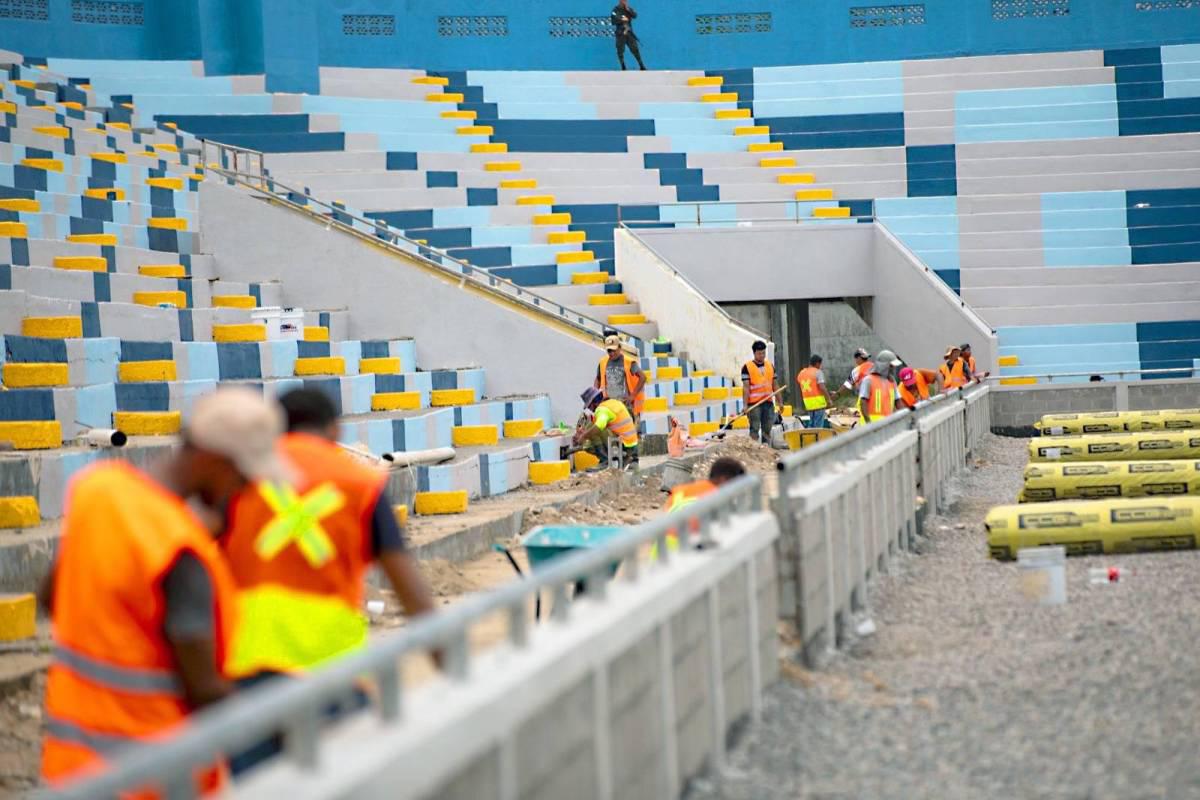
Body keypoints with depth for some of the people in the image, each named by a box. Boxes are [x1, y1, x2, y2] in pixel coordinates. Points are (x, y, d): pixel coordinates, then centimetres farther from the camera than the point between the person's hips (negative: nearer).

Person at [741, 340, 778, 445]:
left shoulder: (771, 366, 13)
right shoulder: (747, 367, -2)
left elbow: (774, 386, 16)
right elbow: (746, 387, -7)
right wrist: (745, 405, -15)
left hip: (768, 403, 5)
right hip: (754, 404, -5)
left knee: (767, 431, 7)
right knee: (754, 430, -5)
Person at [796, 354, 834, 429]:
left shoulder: (801, 373, 12)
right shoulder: (818, 372, -8)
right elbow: (822, 388, -15)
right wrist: (829, 399, -10)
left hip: (808, 403, 6)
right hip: (818, 401, -6)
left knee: (811, 424, 14)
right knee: (818, 425, -3)